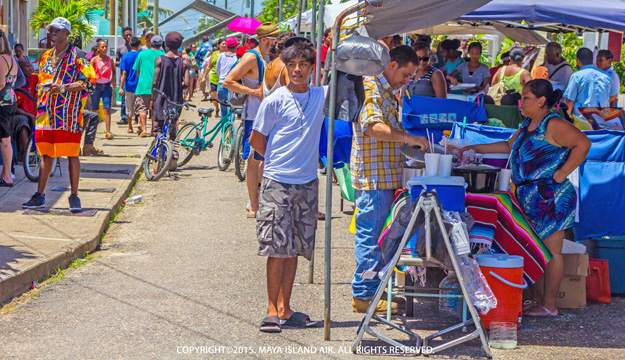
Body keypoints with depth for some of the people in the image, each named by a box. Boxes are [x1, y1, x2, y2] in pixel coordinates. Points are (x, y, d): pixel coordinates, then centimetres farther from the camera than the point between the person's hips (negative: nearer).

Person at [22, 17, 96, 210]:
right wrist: (44, 88, 10)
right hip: (47, 113, 6)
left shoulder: (76, 56, -5)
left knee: (72, 155, -2)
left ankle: (74, 196, 4)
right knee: (46, 154, 9)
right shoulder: (47, 56, 16)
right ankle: (39, 196, 14)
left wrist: (64, 88, -17)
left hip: (68, 114, -6)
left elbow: (90, 82, -11)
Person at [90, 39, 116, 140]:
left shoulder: (110, 59, 6)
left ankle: (108, 132, -14)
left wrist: (113, 80, 1)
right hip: (96, 85, -1)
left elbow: (113, 71, 18)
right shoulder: (94, 60, -3)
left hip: (107, 86, 2)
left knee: (107, 108, -10)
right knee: (94, 109, 6)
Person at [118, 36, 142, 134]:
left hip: (129, 85, 0)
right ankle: (142, 124, -15)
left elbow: (124, 73, -8)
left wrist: (121, 87, -6)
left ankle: (130, 128, 23)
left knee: (129, 108, 13)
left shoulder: (126, 56, -4)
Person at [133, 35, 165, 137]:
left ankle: (144, 129, -6)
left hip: (143, 86, -1)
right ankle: (154, 130, 14)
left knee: (142, 108, 4)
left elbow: (137, 70, 10)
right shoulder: (163, 55, 0)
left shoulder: (142, 54, 1)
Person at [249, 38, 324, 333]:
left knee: (295, 248, 8)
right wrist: (279, 160, 10)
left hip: (307, 184, 4)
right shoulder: (275, 101, -3)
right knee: (277, 248, -4)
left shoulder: (321, 96, 7)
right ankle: (273, 311, 2)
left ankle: (284, 308, 15)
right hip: (277, 183, -4)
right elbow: (256, 140, 4)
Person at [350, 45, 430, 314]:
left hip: (384, 177, 10)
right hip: (373, 176, -10)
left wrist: (410, 143, 17)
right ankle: (364, 295, -1)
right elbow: (373, 127, -27)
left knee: (374, 234, 13)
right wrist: (409, 138, -29)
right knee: (371, 234, -6)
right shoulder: (371, 87, -13)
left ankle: (367, 291, 19)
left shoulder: (387, 91, 20)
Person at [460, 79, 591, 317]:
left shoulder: (553, 125, -13)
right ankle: (537, 300, 20)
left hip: (550, 198, -9)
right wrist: (477, 149, 26)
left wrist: (561, 174, -20)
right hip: (529, 199, 9)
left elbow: (583, 143, -22)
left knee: (551, 251, -2)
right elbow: (509, 146, 30)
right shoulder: (528, 126, 16)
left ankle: (549, 306, 4)